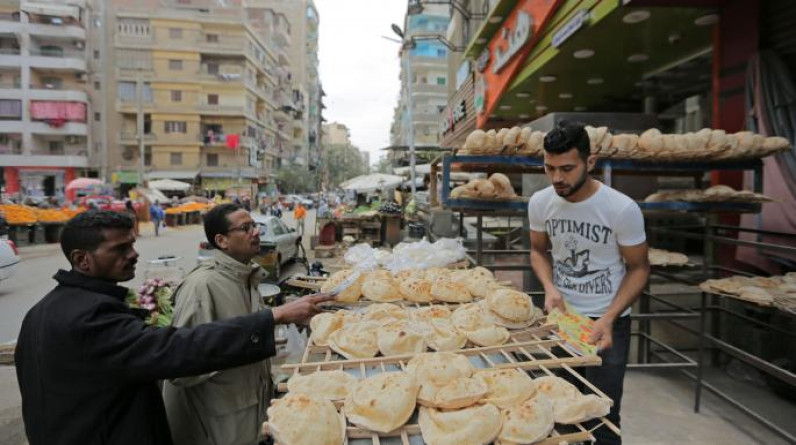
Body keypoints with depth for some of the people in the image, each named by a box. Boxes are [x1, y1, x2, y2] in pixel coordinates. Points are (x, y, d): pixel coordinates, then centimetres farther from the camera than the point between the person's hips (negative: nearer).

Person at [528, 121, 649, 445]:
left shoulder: (622, 209, -20)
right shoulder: (540, 203, -10)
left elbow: (639, 268, -9)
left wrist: (608, 318, -22)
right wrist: (549, 287, -14)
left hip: (608, 320, -3)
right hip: (561, 314, 3)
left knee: (602, 418, 5)